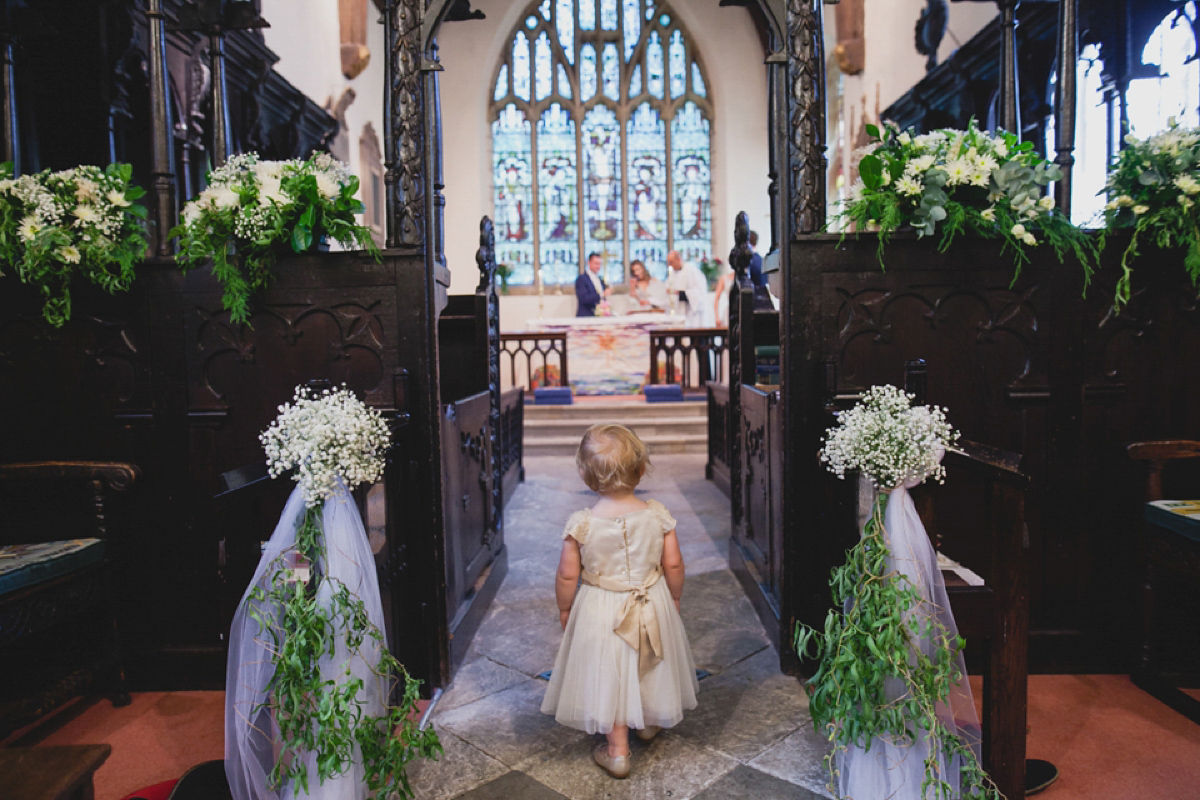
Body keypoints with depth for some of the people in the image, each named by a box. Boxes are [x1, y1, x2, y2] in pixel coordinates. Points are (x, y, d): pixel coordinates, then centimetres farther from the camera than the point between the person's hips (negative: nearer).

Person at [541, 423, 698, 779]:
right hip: (653, 605, 2)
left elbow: (567, 576, -13)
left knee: (610, 674, 16)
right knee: (649, 667, 25)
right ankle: (649, 723, 49)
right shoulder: (657, 515, -17)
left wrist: (564, 609, 5)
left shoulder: (581, 523, -21)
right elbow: (673, 565, -8)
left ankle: (617, 750, 28)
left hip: (601, 610, -2)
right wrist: (674, 598, 11)